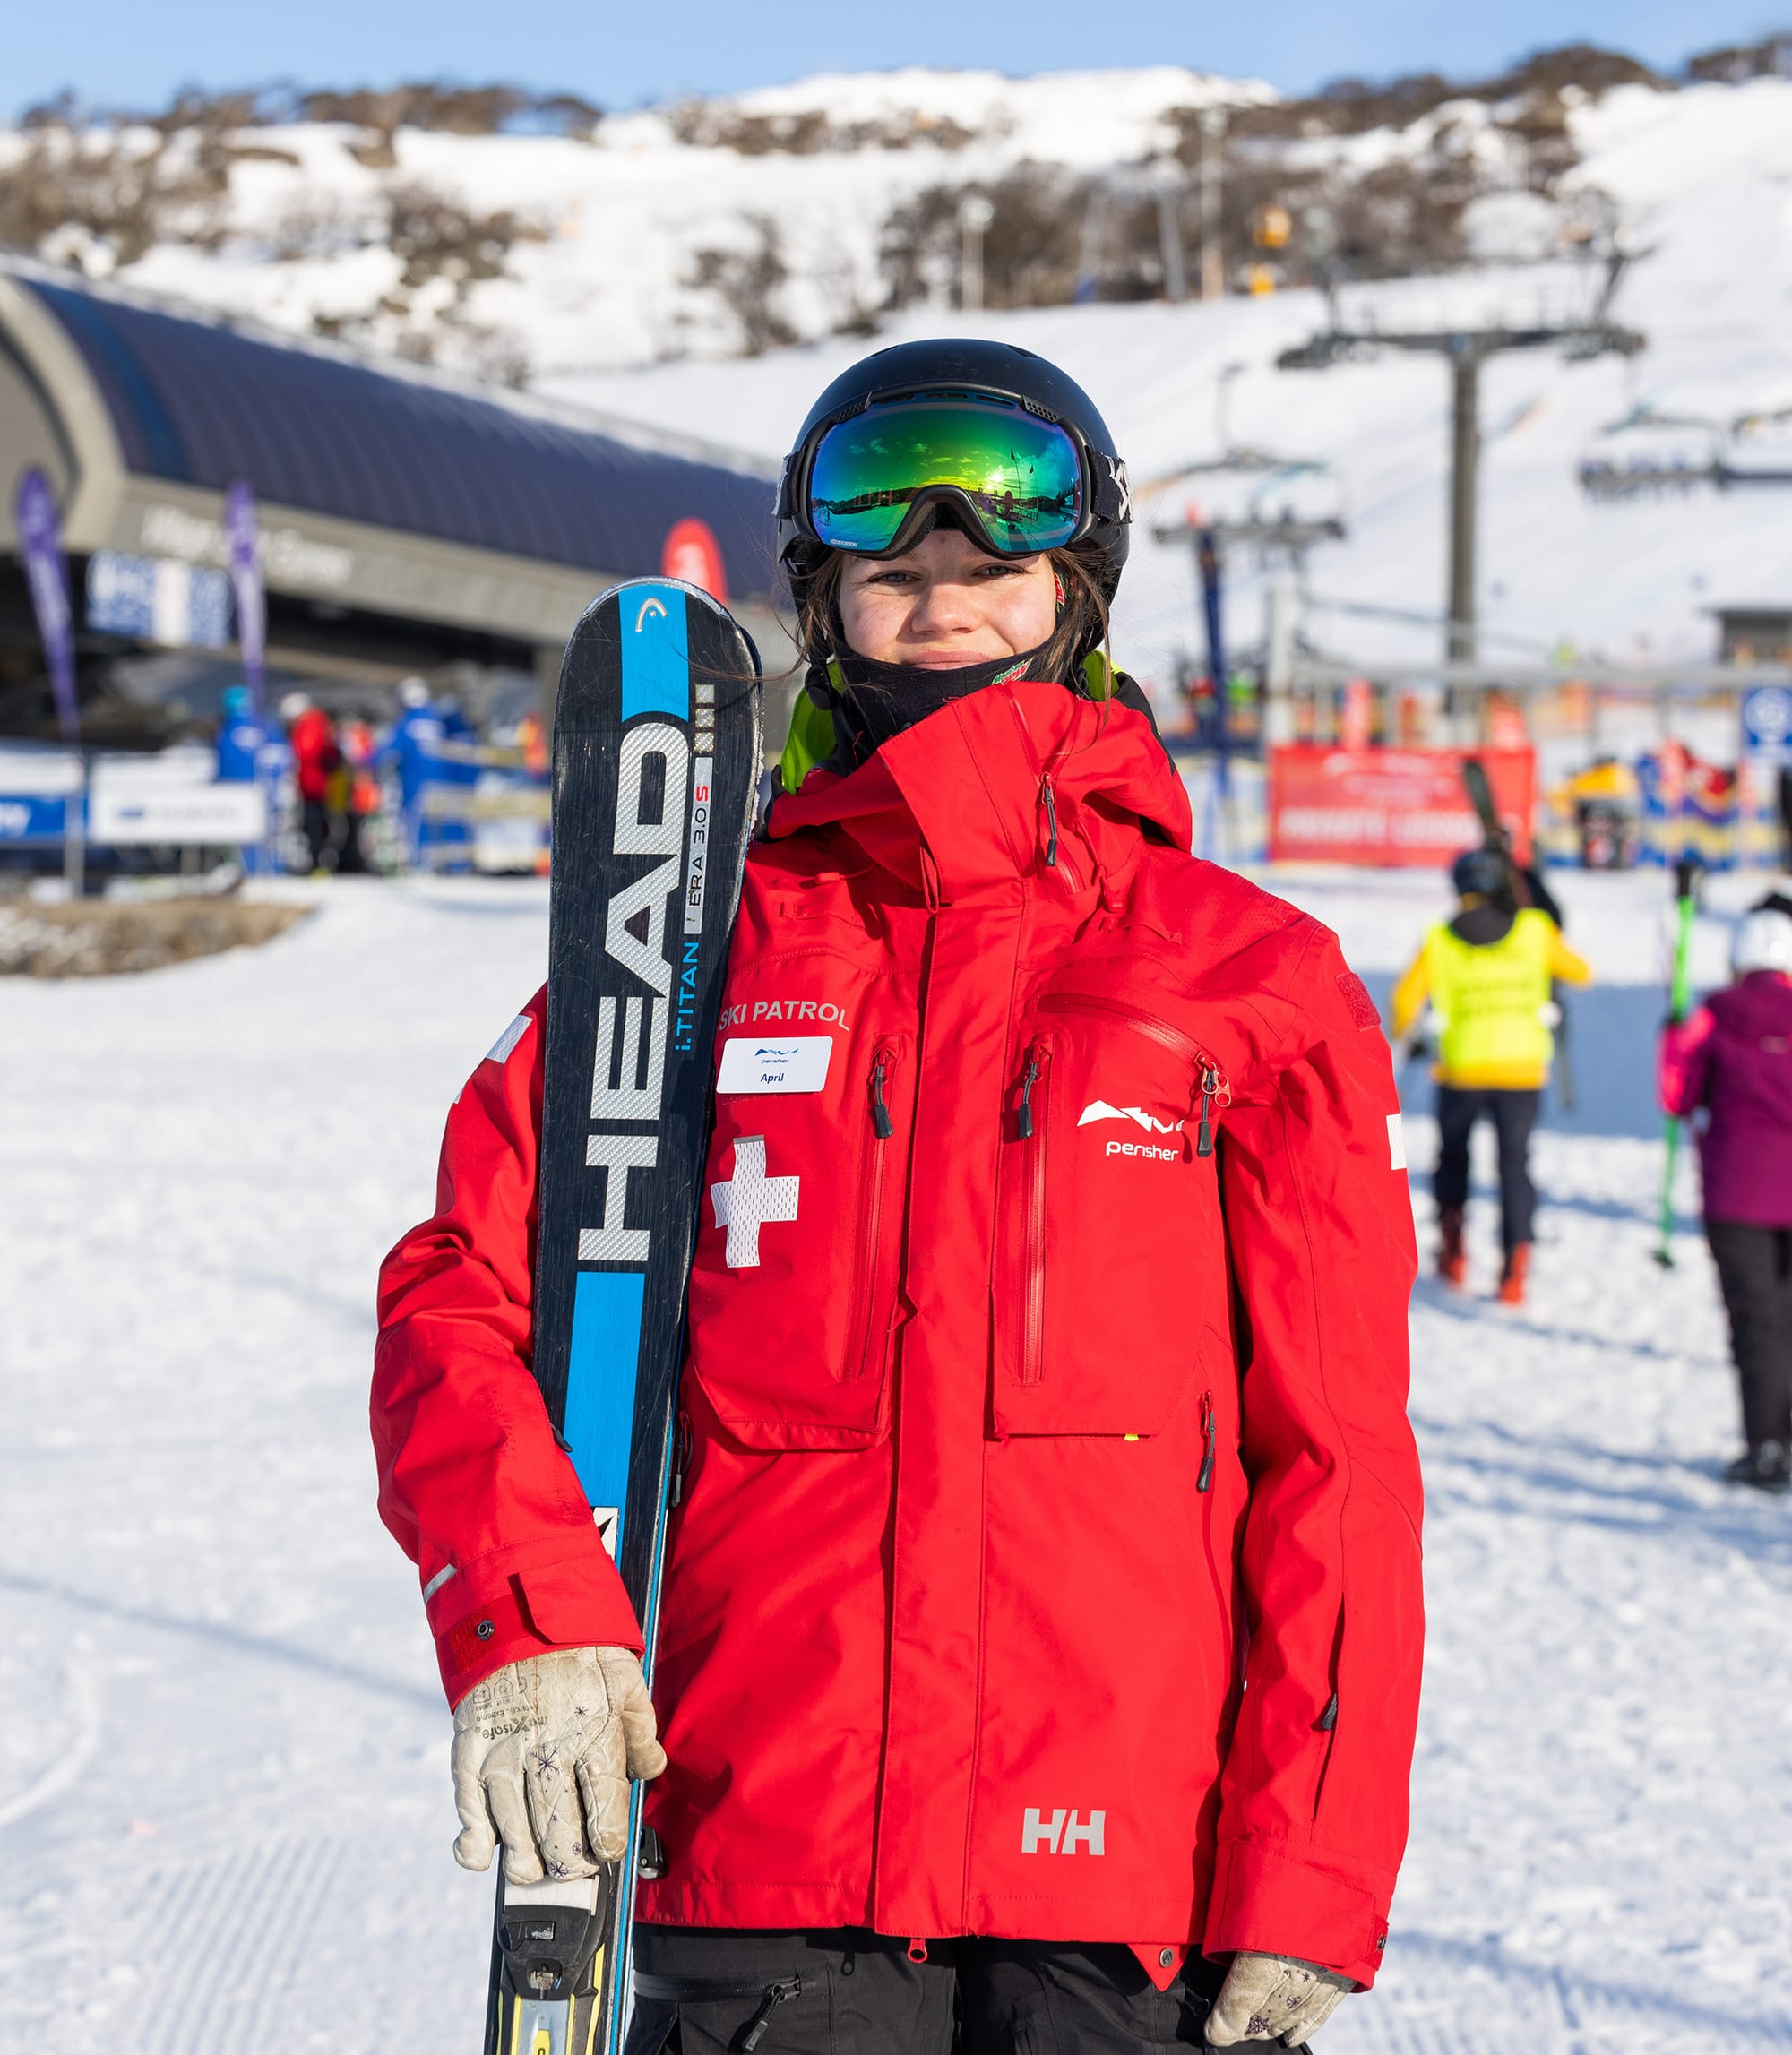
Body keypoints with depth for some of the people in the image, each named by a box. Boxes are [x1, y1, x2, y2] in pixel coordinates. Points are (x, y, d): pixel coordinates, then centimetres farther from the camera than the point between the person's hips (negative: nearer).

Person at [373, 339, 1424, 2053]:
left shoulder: (1257, 983, 6)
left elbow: (1336, 1471, 4)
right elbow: (462, 1289, 7)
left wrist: (1307, 1890, -3)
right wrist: (521, 1618, -11)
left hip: (1129, 1884, 0)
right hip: (761, 1876, 1)